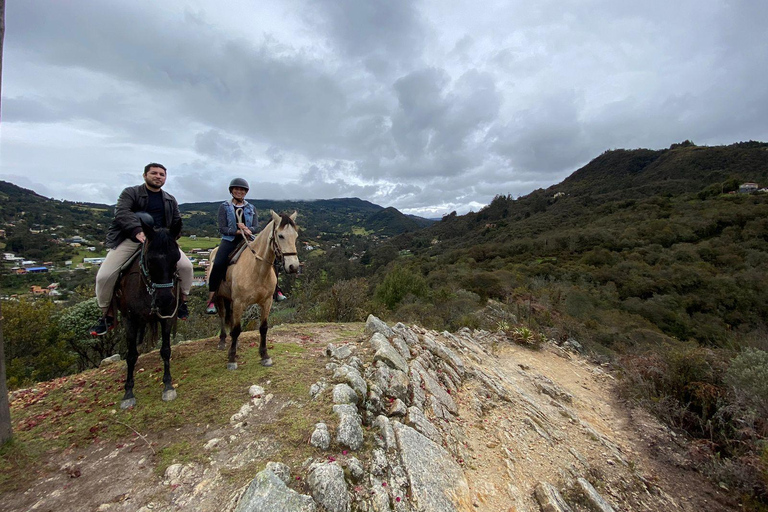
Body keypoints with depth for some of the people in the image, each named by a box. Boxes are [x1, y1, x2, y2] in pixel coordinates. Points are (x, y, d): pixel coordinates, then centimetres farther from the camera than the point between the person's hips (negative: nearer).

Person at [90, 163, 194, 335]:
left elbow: (177, 222, 16)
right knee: (104, 275, -14)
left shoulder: (170, 200, 14)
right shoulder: (130, 193, 0)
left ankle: (182, 300, 6)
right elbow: (121, 212, -19)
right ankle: (107, 315, 9)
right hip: (130, 240, -2)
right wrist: (137, 231, -37)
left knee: (186, 266, -16)